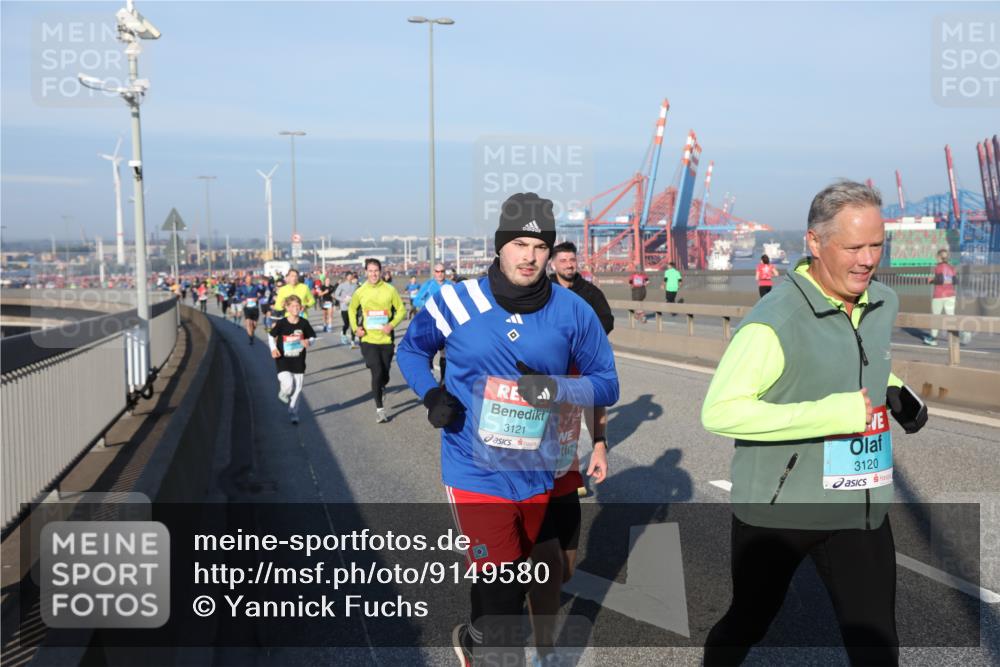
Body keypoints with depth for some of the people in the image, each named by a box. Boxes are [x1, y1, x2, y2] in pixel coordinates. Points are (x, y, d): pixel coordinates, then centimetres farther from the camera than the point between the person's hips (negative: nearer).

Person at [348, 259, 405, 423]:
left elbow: (401, 310, 2)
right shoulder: (360, 292, -1)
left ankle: (381, 388, 47)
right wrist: (355, 327, 1)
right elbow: (352, 310, 15)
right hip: (368, 340, -1)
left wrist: (391, 325, -14)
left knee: (384, 375, 9)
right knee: (377, 372, -13)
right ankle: (379, 409, 1)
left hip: (386, 339, 1)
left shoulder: (390, 290, -5)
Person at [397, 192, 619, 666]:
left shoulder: (572, 312, -8)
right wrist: (430, 395, -9)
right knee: (501, 589, -8)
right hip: (477, 472, -3)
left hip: (538, 473, 3)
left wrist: (556, 388, -21)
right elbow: (411, 348, 10)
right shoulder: (455, 302, -9)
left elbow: (607, 384, -1)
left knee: (513, 581, 24)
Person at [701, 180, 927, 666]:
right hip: (778, 512, -5)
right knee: (748, 623, 17)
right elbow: (720, 412, -30)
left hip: (862, 511, 6)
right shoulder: (776, 321, -22)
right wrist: (832, 413, -31)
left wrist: (898, 393, 2)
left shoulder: (884, 304, 3)